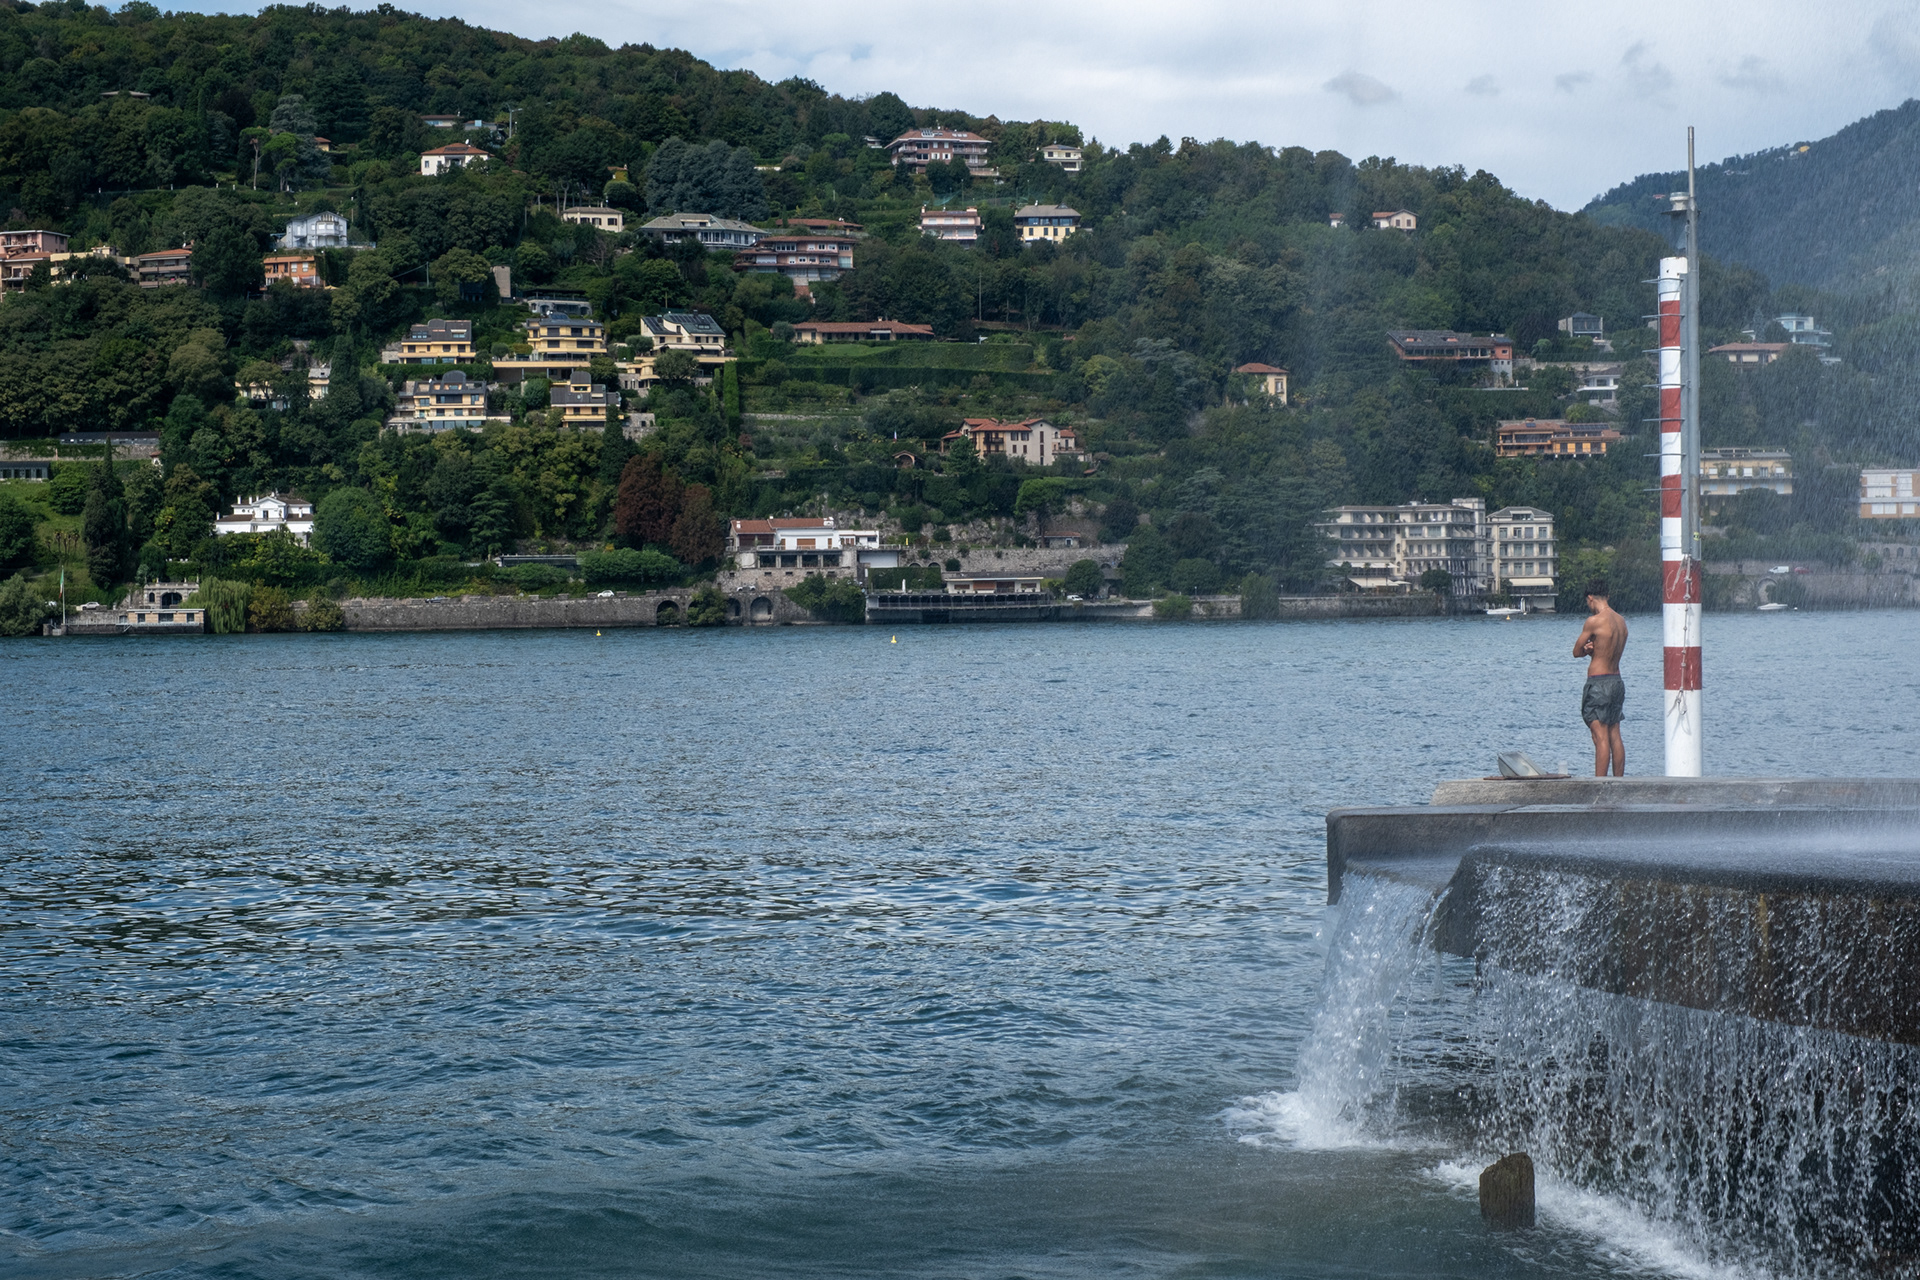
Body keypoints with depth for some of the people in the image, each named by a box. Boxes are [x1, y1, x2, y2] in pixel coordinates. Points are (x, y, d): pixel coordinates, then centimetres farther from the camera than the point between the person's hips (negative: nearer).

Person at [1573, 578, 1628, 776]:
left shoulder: (1594, 621, -15)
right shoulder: (1621, 621, 10)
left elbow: (1576, 652, -5)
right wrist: (1592, 649, -5)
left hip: (1598, 683, -8)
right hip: (1617, 681, 8)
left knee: (1601, 738, -9)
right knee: (1615, 736, 12)